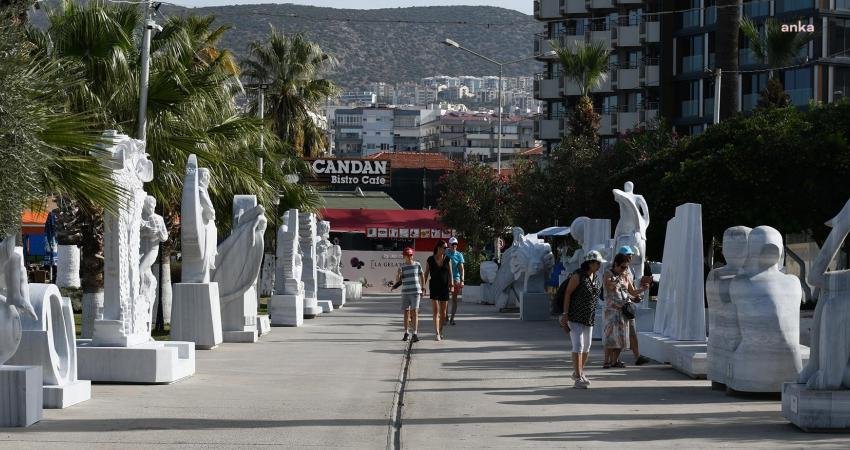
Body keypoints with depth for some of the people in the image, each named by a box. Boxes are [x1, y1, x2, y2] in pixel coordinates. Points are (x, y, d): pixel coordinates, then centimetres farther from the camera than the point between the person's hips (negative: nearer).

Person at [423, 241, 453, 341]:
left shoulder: (447, 259, 3)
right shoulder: (430, 259, -2)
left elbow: (450, 273, 1)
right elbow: (426, 273, 3)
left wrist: (451, 284, -12)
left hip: (444, 287, 2)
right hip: (434, 287, -2)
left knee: (443, 312, 8)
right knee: (436, 311, -11)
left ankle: (440, 331, 23)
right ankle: (437, 334, -17)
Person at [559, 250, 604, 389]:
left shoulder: (596, 277, 9)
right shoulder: (577, 276, -13)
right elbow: (567, 293, -13)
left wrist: (593, 315, 16)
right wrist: (565, 314, -18)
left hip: (589, 318, 8)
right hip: (575, 317, -8)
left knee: (586, 347, 14)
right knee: (578, 346, -13)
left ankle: (578, 372, 31)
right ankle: (578, 378, -14)